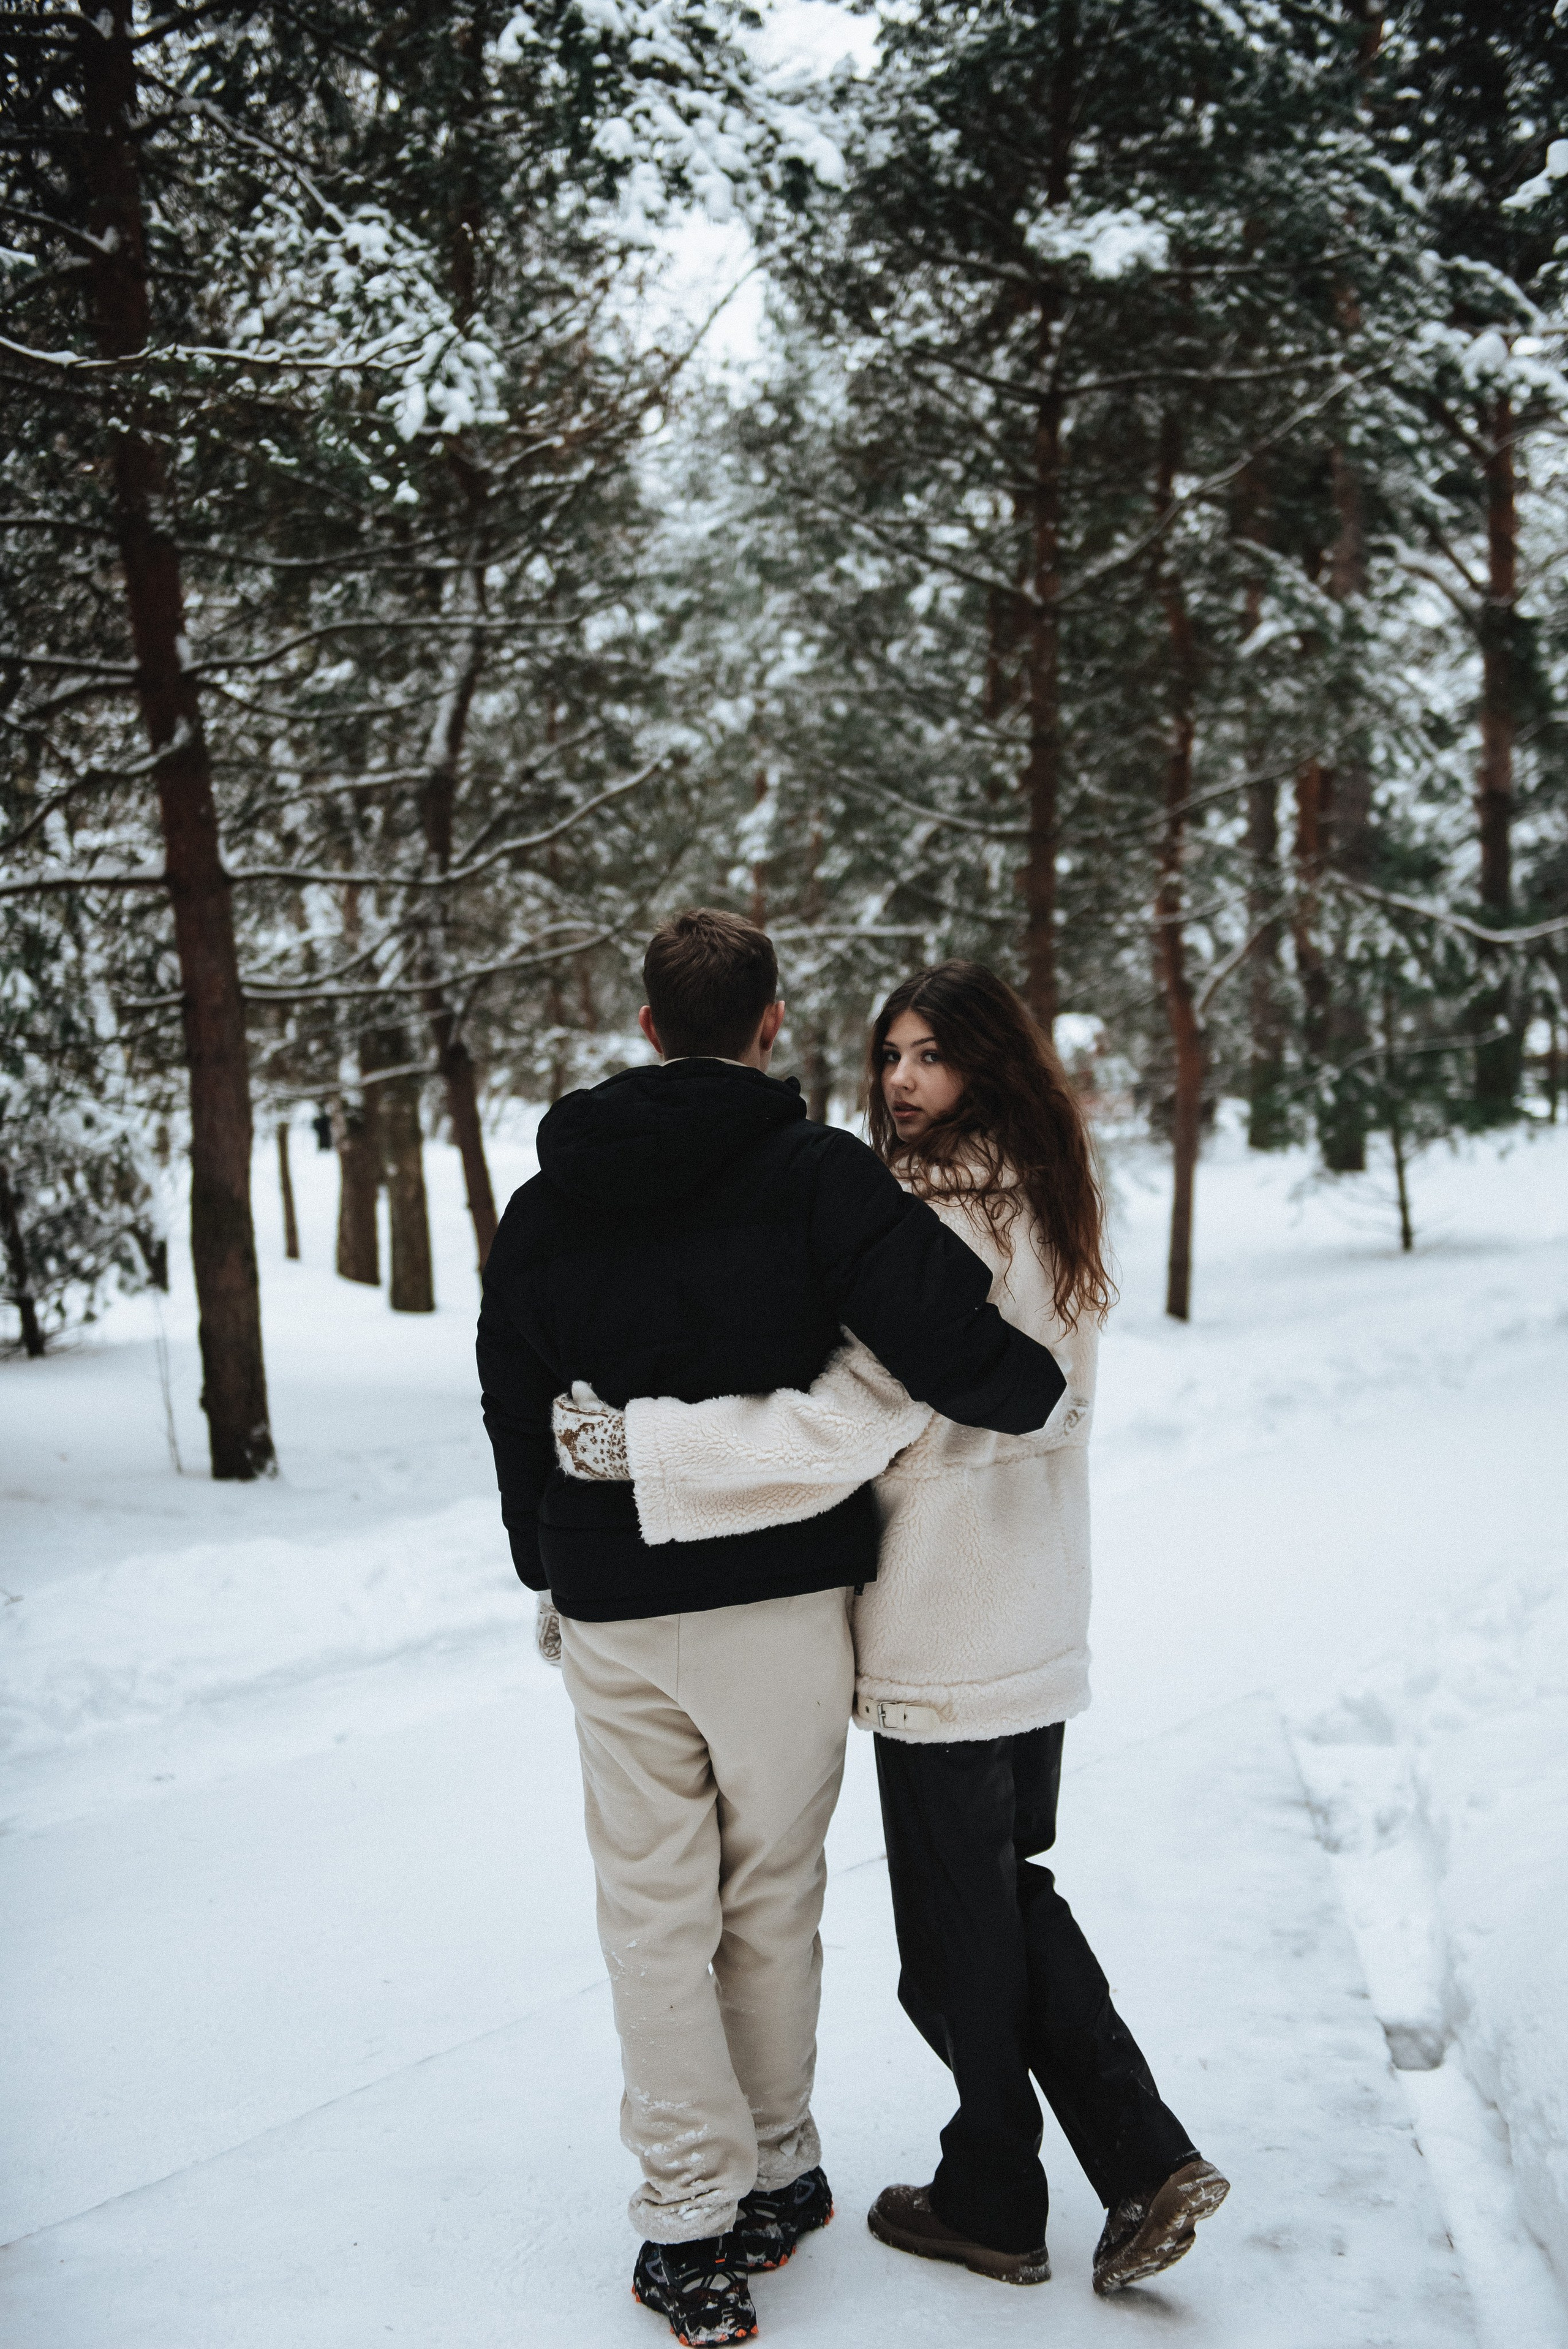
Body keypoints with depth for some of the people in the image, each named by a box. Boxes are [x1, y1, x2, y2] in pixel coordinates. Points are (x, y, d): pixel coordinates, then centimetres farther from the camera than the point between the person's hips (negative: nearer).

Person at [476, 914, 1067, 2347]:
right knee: (772, 1905, 13)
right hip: (782, 1602, -2)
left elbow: (515, 1414, 9)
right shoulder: (817, 1174, -9)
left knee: (654, 1918, 9)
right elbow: (940, 1334, -22)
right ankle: (777, 2175, 28)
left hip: (613, 1615, 2)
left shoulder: (544, 1207, 4)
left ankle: (694, 2223, 10)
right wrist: (1039, 1395, -2)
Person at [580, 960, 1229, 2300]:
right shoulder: (1050, 1221, 7)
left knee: (958, 1934, 9)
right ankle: (1148, 2162, 19)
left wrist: (637, 1440, -28)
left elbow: (842, 1432, -29)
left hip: (943, 1646, -9)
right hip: (1040, 1629, 9)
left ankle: (991, 2207, 26)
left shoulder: (940, 1228, -22)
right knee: (1015, 1895, 21)